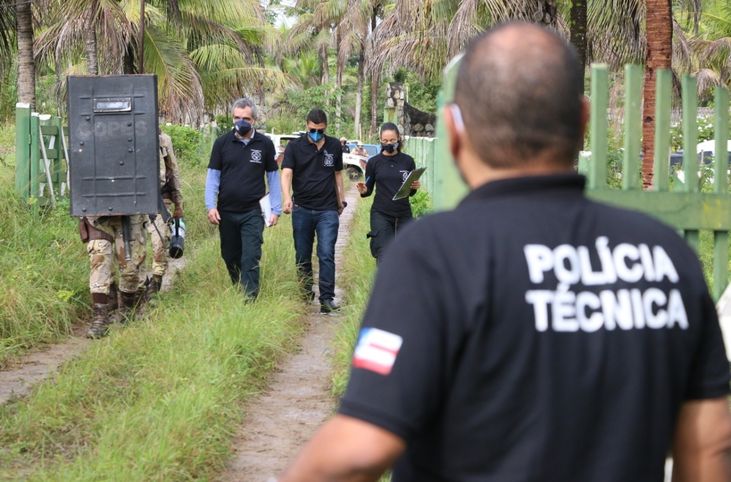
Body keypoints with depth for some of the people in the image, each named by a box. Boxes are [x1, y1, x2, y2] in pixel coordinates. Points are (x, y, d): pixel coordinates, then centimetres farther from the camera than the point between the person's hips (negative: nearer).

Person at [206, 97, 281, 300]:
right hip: (226, 212, 2)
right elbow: (213, 176, 5)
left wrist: (276, 210, 2)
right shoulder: (222, 143, 2)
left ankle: (250, 298, -7)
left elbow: (273, 177, 6)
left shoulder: (265, 144, 1)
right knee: (230, 257, 12)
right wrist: (211, 206, -4)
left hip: (253, 213, -2)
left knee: (250, 260, -9)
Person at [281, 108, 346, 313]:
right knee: (302, 256, 9)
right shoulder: (295, 147, -2)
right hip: (302, 209, 0)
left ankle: (327, 299, -10)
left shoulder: (334, 146, 6)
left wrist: (341, 200, 16)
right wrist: (287, 198, -29)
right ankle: (305, 293, 24)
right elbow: (286, 174, -12)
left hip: (328, 210, 0)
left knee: (326, 255, -9)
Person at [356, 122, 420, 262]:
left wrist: (415, 187, -12)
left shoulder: (407, 161, 4)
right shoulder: (374, 162, 2)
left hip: (403, 214, 1)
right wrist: (363, 191, -13)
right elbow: (369, 190, 9)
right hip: (381, 214, -1)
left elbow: (410, 192, 10)